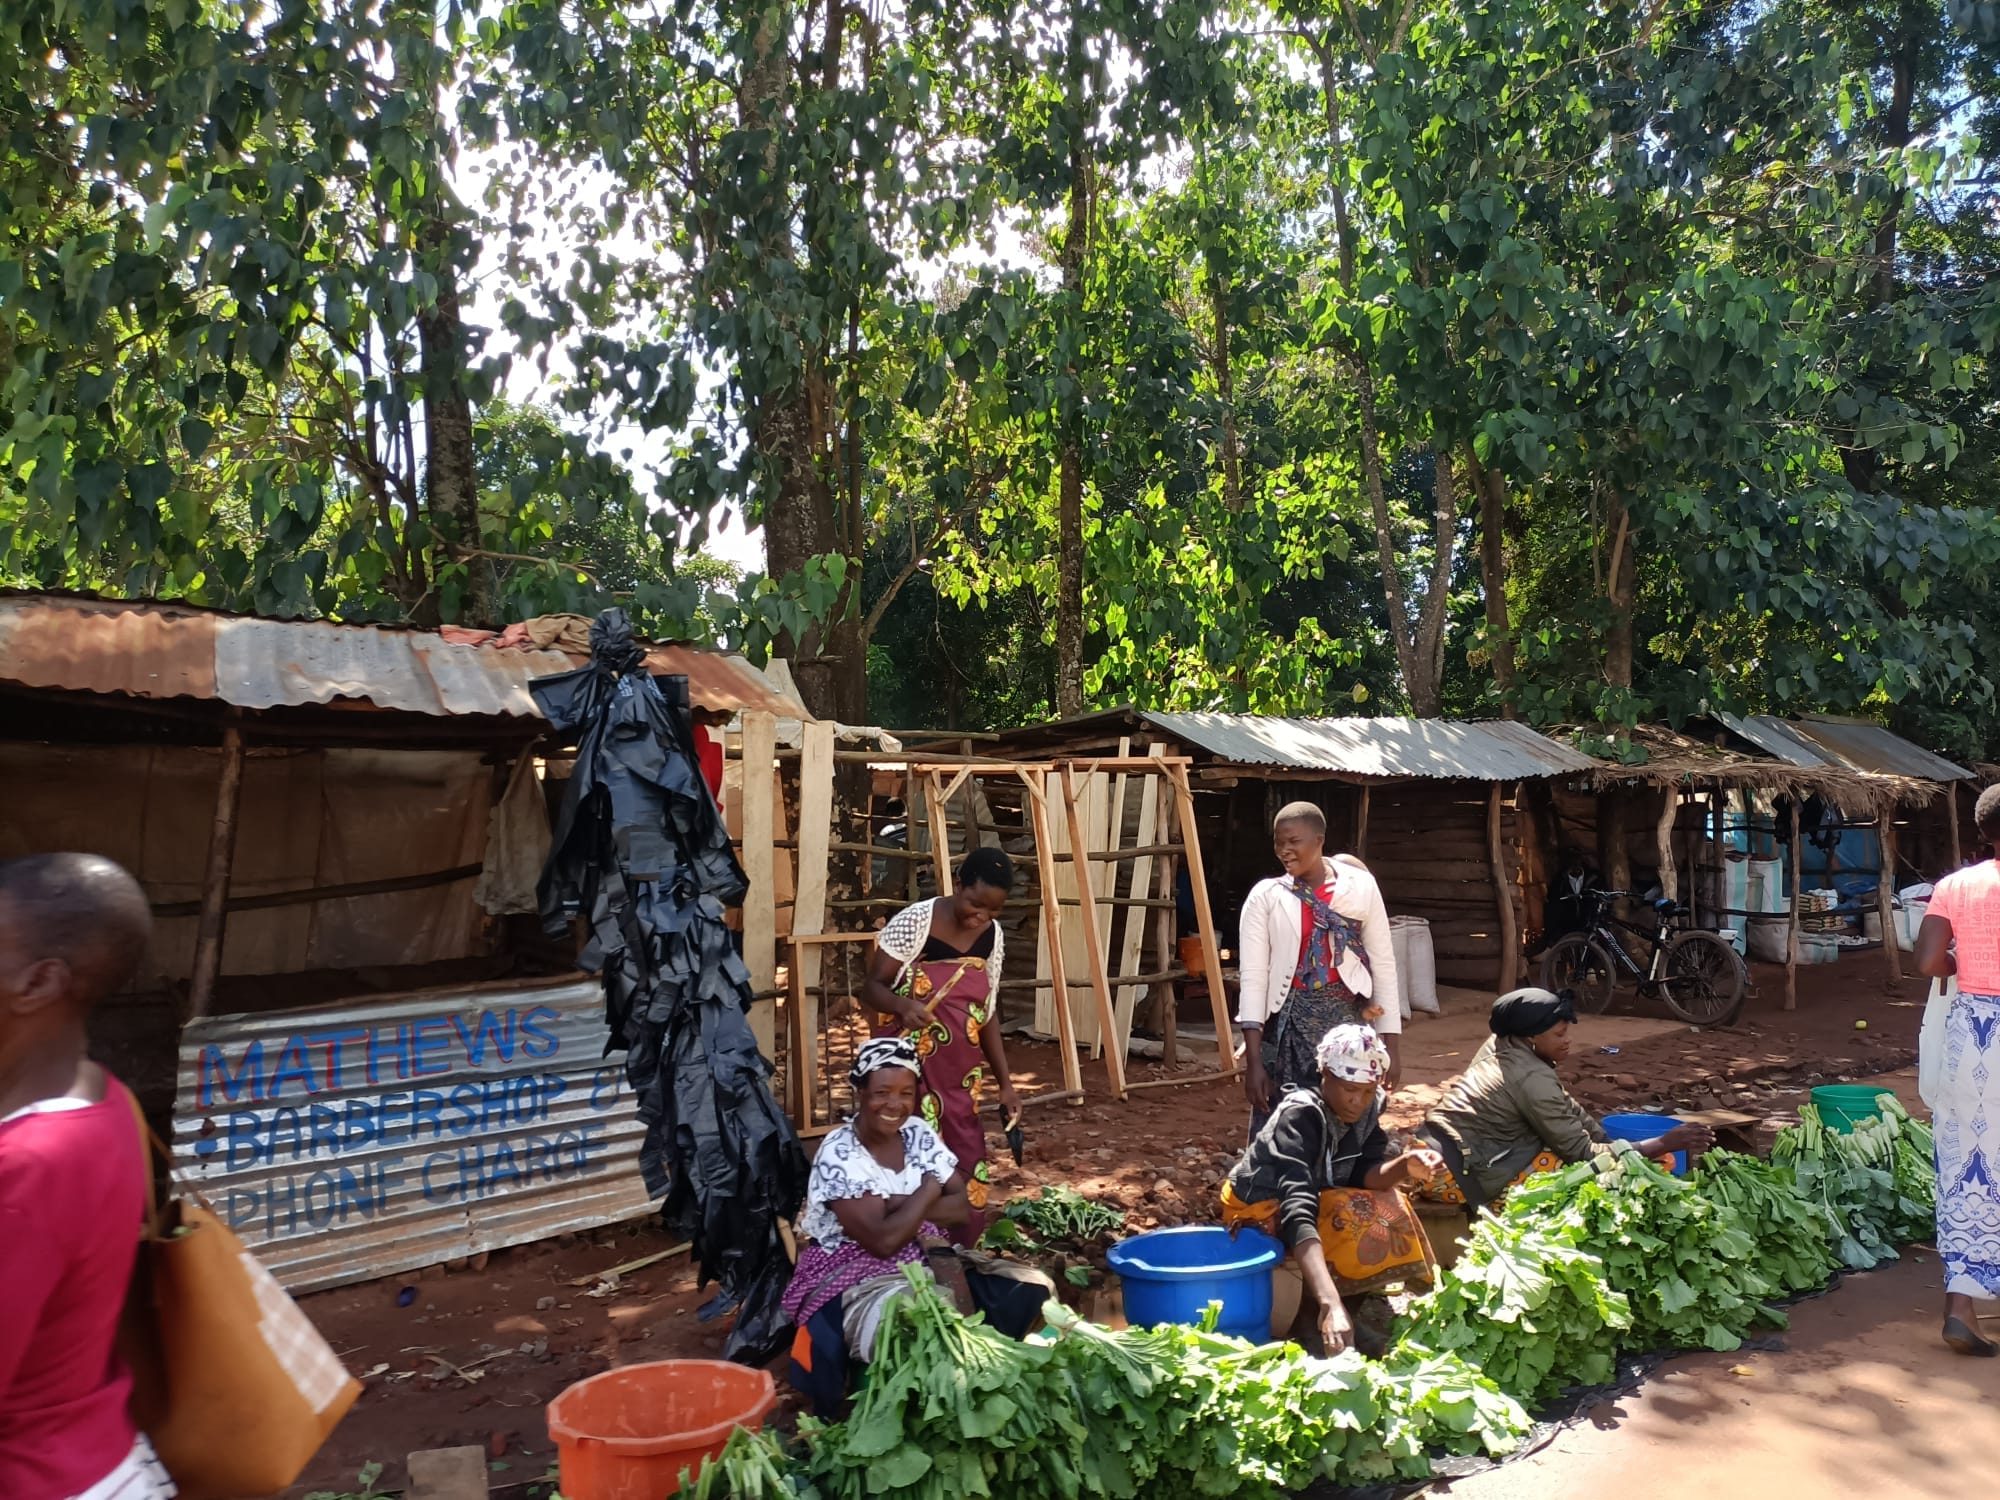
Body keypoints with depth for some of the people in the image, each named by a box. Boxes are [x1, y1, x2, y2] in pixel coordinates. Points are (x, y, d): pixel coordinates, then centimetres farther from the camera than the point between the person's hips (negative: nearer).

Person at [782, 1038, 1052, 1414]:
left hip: (926, 1262, 7)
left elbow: (967, 1206, -4)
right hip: (855, 1274, -6)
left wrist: (899, 1205, -17)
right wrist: (927, 1191, -13)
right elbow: (884, 1240, -27)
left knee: (1030, 1291, -8)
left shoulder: (919, 1134, 0)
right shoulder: (838, 1156, -19)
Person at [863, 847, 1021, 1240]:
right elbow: (872, 985, -9)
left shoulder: (993, 936, 4)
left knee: (968, 1169, 8)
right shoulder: (915, 921, -13)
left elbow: (986, 1014, 11)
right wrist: (903, 1005, -30)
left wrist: (1005, 1082, 9)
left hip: (962, 1076, 5)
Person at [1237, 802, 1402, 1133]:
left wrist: (1391, 1044, 2)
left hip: (1349, 1021, 1)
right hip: (1289, 1025, -1)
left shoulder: (1361, 887, 0)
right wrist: (1253, 1061, -11)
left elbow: (1383, 965, 4)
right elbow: (1253, 976, -6)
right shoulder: (1265, 896, -2)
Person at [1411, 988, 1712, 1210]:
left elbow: (1566, 1108, 14)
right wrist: (1665, 1144, -10)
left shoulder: (1502, 1044, 7)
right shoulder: (1533, 1078, -18)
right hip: (1453, 1176, -9)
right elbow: (1582, 1153, -13)